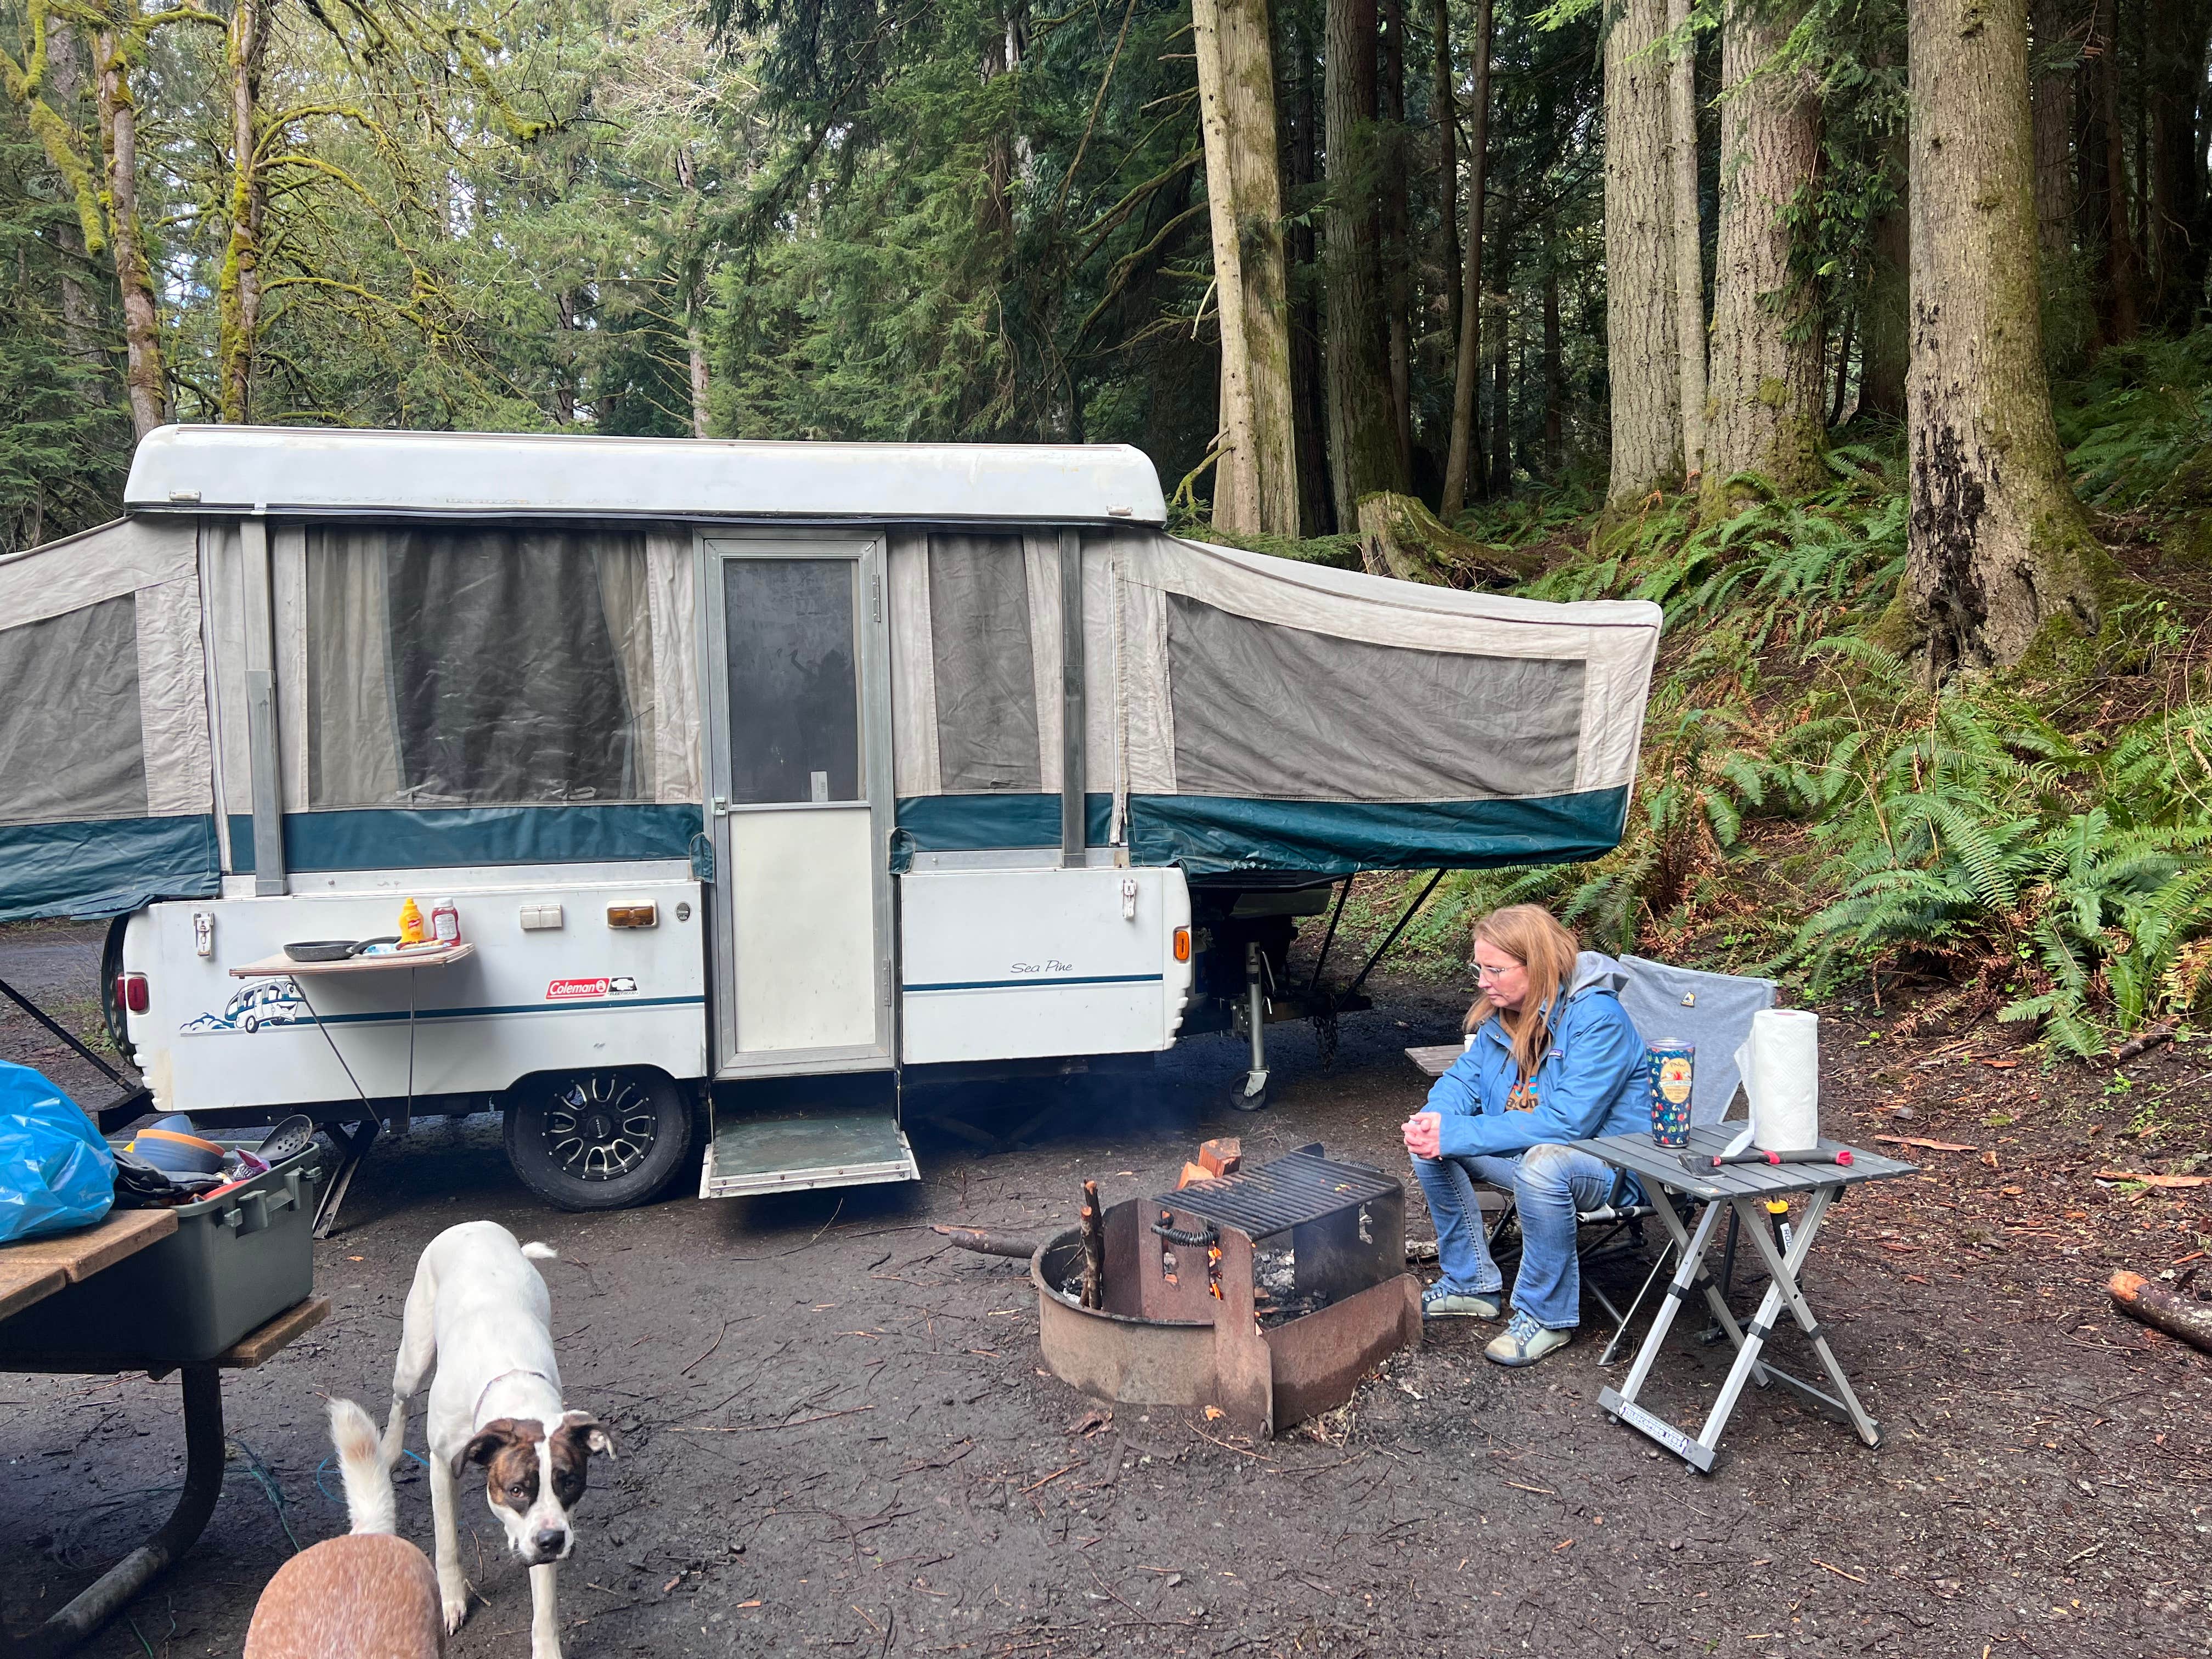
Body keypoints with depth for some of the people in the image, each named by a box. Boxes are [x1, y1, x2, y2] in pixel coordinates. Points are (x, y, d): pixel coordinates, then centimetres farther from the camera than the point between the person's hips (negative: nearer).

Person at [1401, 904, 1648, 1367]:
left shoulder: (1596, 1017, -25)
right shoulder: (1502, 1013, 0)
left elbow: (1567, 1123, -32)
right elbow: (1463, 1078, 6)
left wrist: (1457, 1135, -32)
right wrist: (1434, 1121, -20)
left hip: (1613, 1167, -8)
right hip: (1528, 1149, 8)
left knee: (1542, 1164, -38)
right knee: (1430, 1146, -5)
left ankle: (1546, 1316, -17)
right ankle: (1470, 1284, 9)